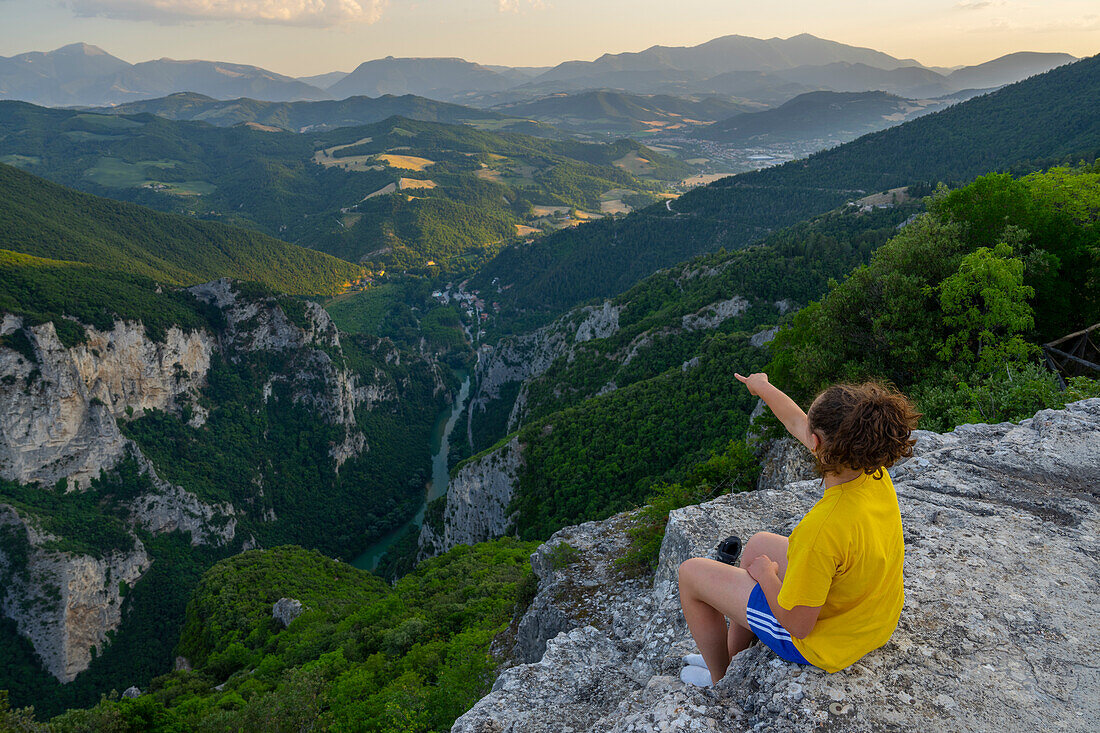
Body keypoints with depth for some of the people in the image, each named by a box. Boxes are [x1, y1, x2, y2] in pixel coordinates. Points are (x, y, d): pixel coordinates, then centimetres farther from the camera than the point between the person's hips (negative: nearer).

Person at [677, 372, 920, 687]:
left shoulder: (822, 531, -41)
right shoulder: (874, 472, -18)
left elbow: (797, 624, -28)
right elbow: (797, 423, 1)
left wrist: (766, 574, -9)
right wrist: (763, 388, 18)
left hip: (824, 642, -7)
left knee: (691, 573, 6)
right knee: (757, 544, 29)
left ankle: (719, 680, 31)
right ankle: (732, 654, 43)